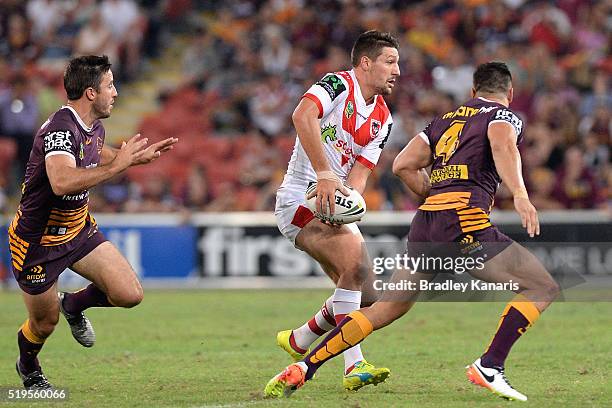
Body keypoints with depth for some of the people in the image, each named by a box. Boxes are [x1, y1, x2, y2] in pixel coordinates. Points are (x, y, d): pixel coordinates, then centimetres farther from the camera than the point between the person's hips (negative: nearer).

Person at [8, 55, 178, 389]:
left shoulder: (94, 127, 0)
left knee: (130, 294, -7)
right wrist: (117, 165, -41)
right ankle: (28, 367, 43)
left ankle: (74, 305, 23)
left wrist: (138, 156, 16)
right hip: (38, 241, -7)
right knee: (44, 324, 9)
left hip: (79, 230, 7)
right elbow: (62, 181, -47)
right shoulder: (60, 129, -29)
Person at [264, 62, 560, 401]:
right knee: (543, 288, 2)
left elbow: (403, 164, 18)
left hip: (425, 221, 6)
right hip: (465, 223, -6)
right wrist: (520, 195, -29)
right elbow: (502, 146, -16)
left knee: (386, 309, 14)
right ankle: (490, 367, -8)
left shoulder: (445, 120, 26)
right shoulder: (504, 116, 9)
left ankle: (300, 370, 9)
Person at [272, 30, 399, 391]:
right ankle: (354, 365, -24)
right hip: (301, 198, -9)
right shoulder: (338, 85, -12)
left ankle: (297, 341, 18)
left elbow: (360, 172, 4)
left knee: (360, 285, 4)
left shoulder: (383, 119, 12)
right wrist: (325, 175, -38)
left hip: (334, 203, 9)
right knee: (355, 258, -26)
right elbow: (303, 115, -33)